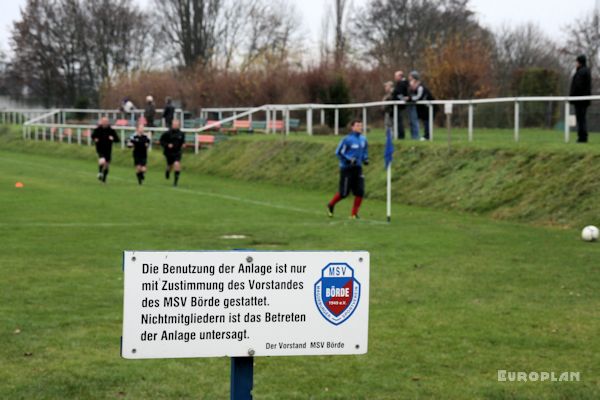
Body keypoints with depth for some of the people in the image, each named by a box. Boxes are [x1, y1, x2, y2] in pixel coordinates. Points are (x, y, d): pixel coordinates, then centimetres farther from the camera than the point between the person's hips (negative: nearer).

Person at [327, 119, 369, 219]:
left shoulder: (363, 139, 7)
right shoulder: (347, 139, -14)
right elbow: (338, 152, -11)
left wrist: (365, 159, 2)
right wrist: (349, 160, -20)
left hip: (358, 168, 6)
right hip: (347, 169, -6)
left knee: (360, 191, -4)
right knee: (344, 192, -1)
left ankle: (354, 214, 7)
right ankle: (331, 205, 27)